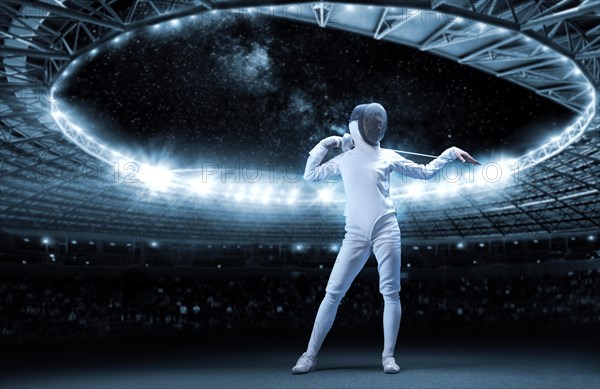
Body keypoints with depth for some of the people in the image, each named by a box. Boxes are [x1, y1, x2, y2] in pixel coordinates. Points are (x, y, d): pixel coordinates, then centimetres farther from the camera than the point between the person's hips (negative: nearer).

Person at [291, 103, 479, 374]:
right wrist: (325, 144, 12)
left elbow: (425, 172, 16)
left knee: (390, 293, -1)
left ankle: (388, 355, 12)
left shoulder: (388, 156, 11)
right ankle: (310, 355, 7)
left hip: (386, 230, 0)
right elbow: (310, 175, 16)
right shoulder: (345, 159, 13)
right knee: (333, 293, -2)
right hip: (356, 234, 0)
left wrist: (450, 153, 7)